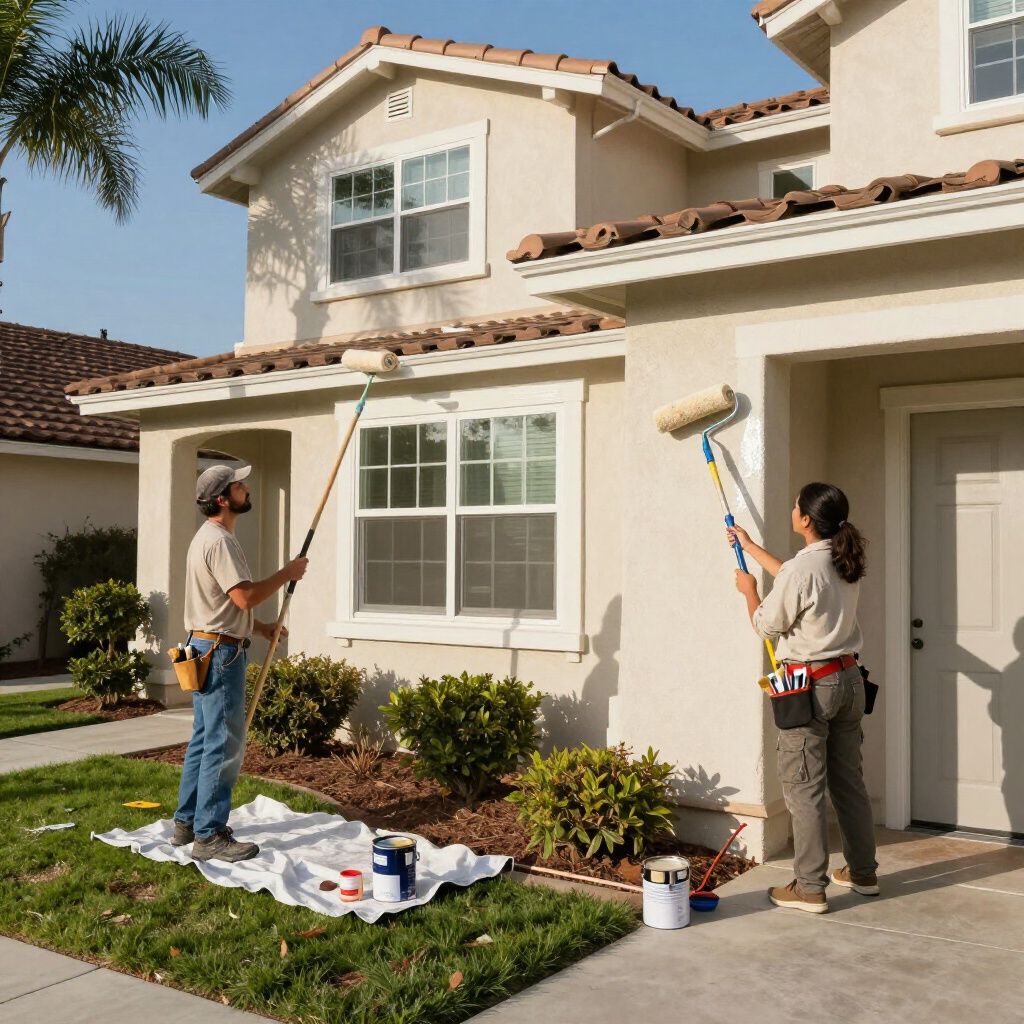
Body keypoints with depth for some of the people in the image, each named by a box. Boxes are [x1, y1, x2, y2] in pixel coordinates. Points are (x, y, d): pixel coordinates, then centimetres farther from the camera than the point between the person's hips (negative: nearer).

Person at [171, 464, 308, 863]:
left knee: (204, 740, 16)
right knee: (224, 745, -6)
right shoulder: (219, 540, -18)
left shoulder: (208, 537, 16)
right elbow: (245, 596, -25)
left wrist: (261, 627, 18)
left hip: (206, 649, 11)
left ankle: (187, 823, 25)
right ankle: (209, 836, 0)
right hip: (220, 652, -11)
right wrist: (287, 573, -13)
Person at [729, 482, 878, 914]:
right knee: (849, 780, 18)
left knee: (804, 788, 1)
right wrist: (750, 547, 33)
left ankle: (810, 888, 8)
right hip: (849, 680, 8)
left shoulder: (802, 568, -21)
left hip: (810, 686, -8)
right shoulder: (846, 564, 5)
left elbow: (765, 626, -9)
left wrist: (749, 590, 10)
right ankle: (863, 872, 30)